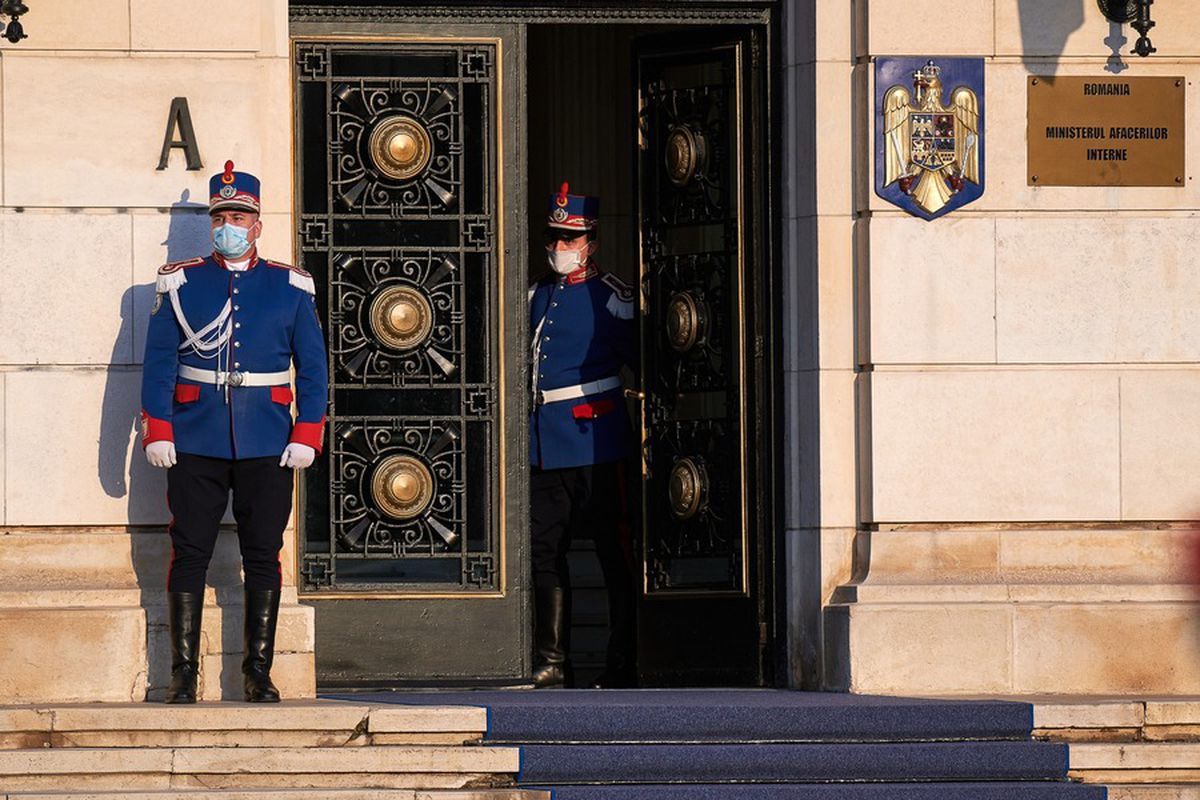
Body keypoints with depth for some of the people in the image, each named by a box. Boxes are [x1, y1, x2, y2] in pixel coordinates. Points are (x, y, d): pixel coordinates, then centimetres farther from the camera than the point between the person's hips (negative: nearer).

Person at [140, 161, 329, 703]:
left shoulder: (291, 288, 7)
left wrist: (307, 435, -4)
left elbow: (313, 368, 6)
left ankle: (258, 672, 7)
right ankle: (183, 672, 5)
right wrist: (157, 432, -5)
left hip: (267, 448, 0)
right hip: (195, 446, 0)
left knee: (263, 557, 1)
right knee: (190, 554, 0)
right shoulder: (180, 284, 6)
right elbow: (159, 363, 3)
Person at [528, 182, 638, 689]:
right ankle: (552, 662, 8)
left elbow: (641, 361, 0)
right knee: (546, 552, 4)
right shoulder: (536, 297, 16)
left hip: (594, 442, -6)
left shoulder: (611, 297, -1)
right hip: (543, 446, 6)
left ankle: (622, 665, 1)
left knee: (613, 553, -2)